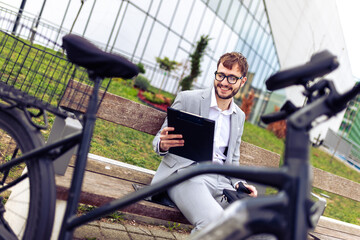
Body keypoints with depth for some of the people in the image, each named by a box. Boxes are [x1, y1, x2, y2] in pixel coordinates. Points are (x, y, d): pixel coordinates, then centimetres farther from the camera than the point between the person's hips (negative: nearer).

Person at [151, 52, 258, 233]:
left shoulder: (239, 116, 21)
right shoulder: (187, 99, 6)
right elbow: (159, 140, 7)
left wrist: (238, 183, 5)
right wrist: (163, 145, -19)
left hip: (221, 180, 4)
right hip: (186, 172, -4)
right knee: (214, 221, -33)